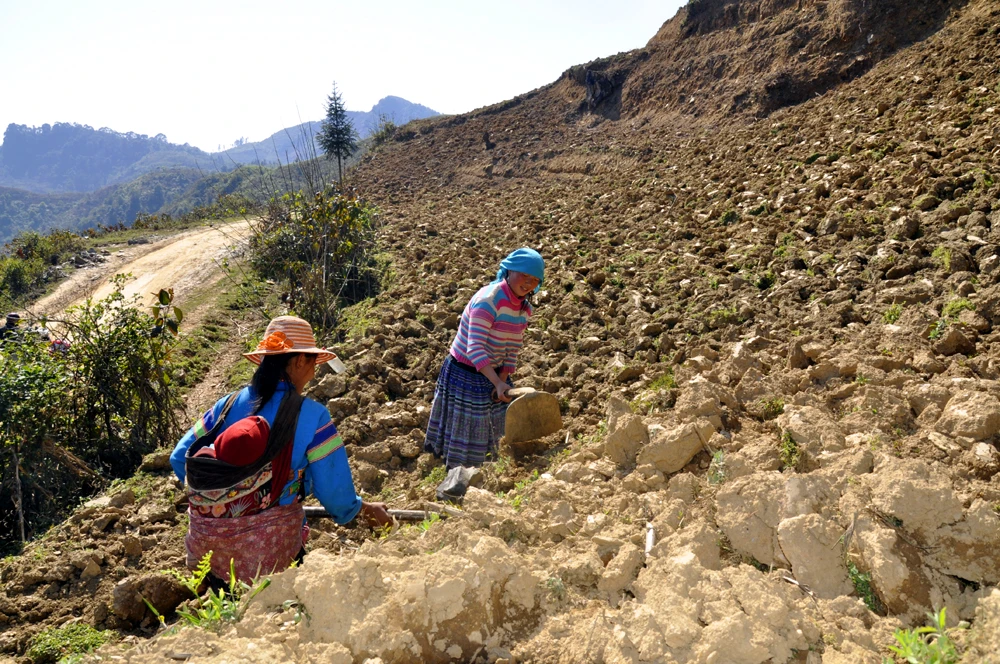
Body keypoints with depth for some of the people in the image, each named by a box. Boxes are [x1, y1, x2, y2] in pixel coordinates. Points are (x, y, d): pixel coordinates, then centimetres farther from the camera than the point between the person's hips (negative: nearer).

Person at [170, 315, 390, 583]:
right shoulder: (311, 415, -9)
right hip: (268, 547, -4)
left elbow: (180, 458, 9)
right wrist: (364, 509, 14)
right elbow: (334, 489, -6)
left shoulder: (229, 404, 2)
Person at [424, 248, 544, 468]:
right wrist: (498, 383, -41)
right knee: (464, 431, 3)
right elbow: (474, 350, -33)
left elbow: (512, 350, 3)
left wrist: (502, 382, -7)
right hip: (464, 374, -8)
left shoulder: (524, 309, -1)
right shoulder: (488, 300, -27)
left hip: (492, 373, 8)